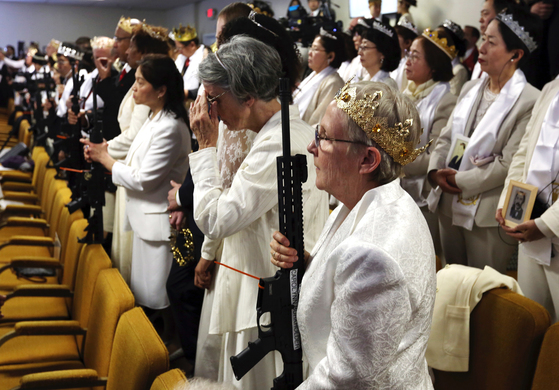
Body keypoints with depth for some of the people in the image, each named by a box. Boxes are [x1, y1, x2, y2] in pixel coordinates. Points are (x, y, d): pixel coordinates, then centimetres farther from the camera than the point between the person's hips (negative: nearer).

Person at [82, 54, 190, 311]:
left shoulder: (169, 128, -20)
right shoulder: (153, 119, 11)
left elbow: (142, 181, -20)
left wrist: (105, 158, -8)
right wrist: (102, 153, 1)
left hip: (158, 222, -10)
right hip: (144, 219, 10)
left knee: (154, 302, 1)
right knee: (140, 298, 19)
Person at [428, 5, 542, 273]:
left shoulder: (529, 101, -14)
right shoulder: (470, 89, 9)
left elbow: (509, 163, -17)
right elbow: (446, 137, 9)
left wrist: (461, 181, -14)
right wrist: (436, 171, -8)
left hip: (488, 217, -6)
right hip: (449, 205, 6)